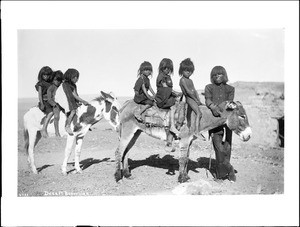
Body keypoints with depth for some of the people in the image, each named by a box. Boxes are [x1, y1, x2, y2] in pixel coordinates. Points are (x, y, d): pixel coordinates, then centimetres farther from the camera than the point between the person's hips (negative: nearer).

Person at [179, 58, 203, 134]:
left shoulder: (190, 80, 22)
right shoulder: (183, 80, -5)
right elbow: (188, 91, -12)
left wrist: (199, 100, 7)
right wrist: (196, 100, -11)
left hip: (194, 99, 9)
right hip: (189, 98, -9)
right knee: (199, 113, -23)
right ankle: (197, 130, -31)